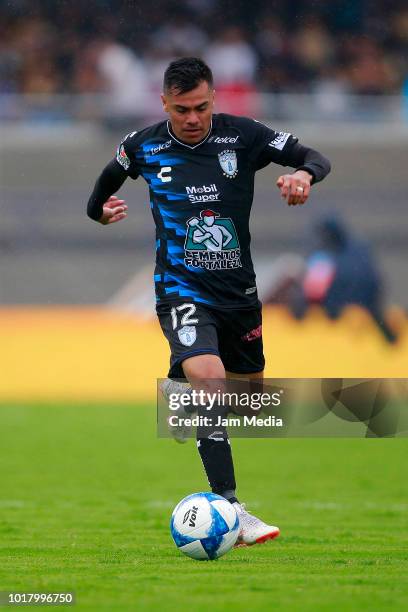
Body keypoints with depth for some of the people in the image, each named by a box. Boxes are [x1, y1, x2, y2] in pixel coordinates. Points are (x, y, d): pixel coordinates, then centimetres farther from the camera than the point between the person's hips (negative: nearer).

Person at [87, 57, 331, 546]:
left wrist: (304, 175, -22)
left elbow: (313, 157, -5)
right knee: (209, 378, -28)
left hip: (238, 289, 4)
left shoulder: (242, 136, -6)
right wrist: (101, 209, 12)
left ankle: (177, 391, 53)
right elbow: (112, 173, 21)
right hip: (181, 288, -3)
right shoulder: (143, 147, -3)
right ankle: (229, 510, -30)